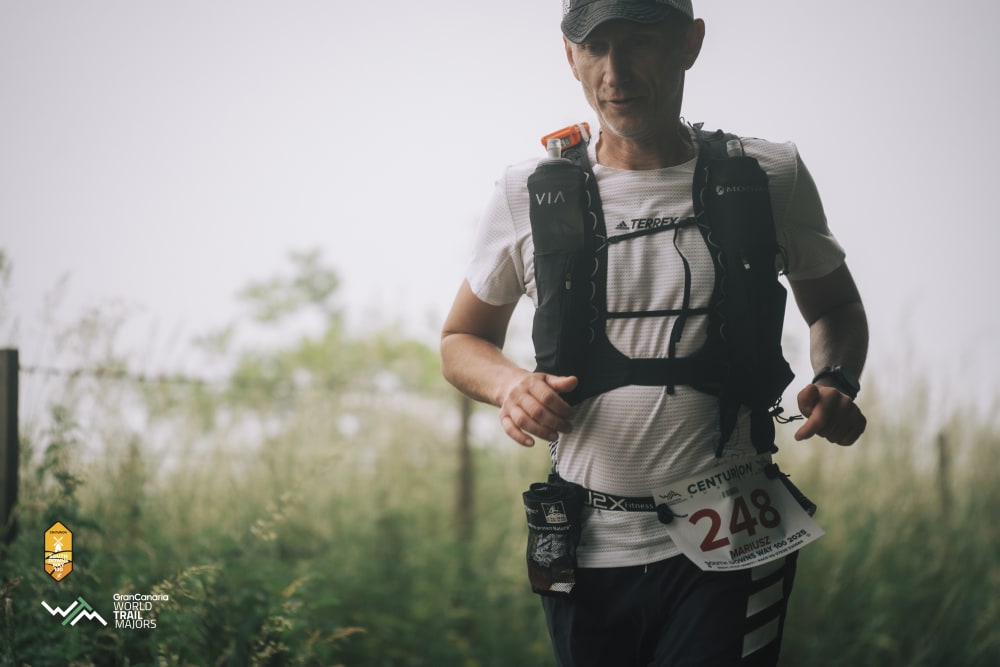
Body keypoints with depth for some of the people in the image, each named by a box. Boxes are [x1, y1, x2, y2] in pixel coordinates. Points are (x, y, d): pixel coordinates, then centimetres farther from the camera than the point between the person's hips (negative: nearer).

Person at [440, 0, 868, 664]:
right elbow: (461, 341, 14)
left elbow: (834, 304, 17)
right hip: (587, 553, 2)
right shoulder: (531, 195, 2)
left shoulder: (769, 177, 1)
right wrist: (510, 384, -9)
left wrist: (836, 382, -5)